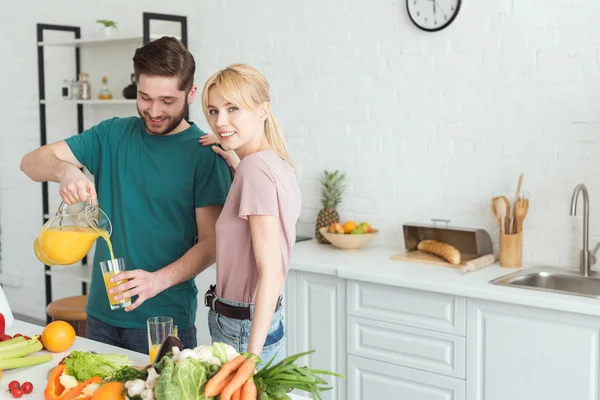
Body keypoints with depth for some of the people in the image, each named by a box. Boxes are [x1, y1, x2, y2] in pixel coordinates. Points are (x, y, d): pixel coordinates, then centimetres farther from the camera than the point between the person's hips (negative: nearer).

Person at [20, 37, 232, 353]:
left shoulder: (204, 153, -9)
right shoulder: (112, 135, 4)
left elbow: (211, 243, -10)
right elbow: (32, 161, 1)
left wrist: (158, 280, -26)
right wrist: (65, 170, -22)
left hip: (166, 319, -4)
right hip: (102, 314, 4)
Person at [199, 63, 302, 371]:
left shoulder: (256, 167, -19)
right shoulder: (279, 163, 6)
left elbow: (271, 272, -23)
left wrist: (251, 356, -24)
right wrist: (234, 163, 17)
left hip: (243, 331, -9)